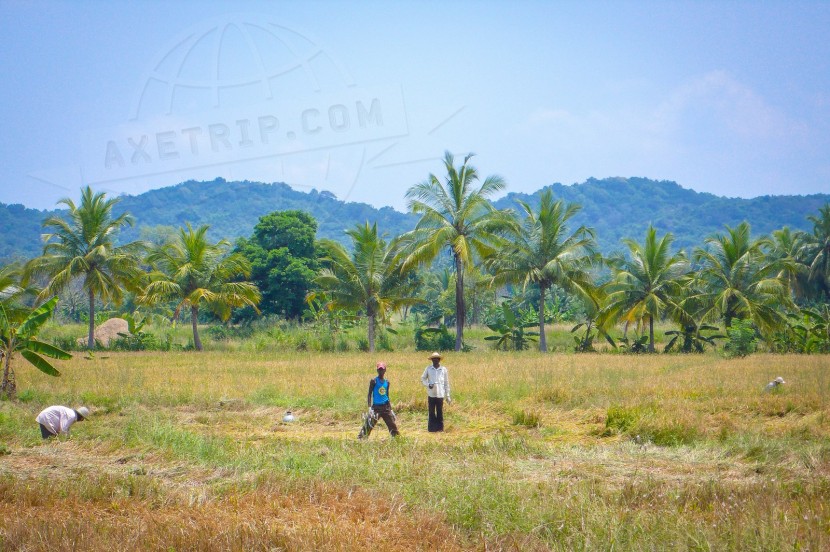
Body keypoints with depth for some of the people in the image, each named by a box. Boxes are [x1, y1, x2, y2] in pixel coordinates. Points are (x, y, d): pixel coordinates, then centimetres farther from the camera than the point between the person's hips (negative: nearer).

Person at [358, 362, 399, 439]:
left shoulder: (387, 382, 10)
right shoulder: (374, 381, -4)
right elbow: (369, 394, -6)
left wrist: (390, 408, 16)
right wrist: (370, 407, -17)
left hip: (385, 406, 5)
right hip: (376, 407, -5)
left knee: (393, 426, 4)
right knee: (368, 426, -8)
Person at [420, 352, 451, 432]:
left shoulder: (444, 370, 5)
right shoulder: (428, 369, 5)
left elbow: (446, 383, 9)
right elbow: (423, 379, 12)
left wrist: (448, 396, 7)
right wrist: (428, 384, -10)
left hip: (440, 394, 0)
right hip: (431, 394, 0)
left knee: (440, 412, 2)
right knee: (432, 412, 1)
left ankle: (440, 428, 9)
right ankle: (432, 428, 6)